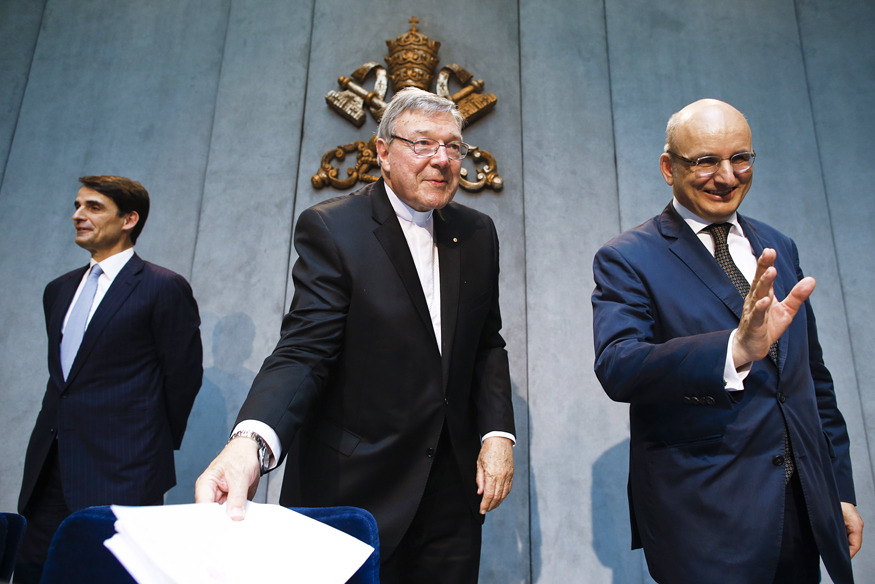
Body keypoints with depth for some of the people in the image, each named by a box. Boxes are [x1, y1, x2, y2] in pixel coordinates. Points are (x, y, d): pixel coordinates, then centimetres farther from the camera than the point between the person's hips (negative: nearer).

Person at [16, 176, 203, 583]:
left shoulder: (164, 288, -7)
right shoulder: (58, 290, 16)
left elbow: (183, 374, -5)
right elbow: (60, 372, 20)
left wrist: (157, 446, 3)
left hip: (120, 474, -7)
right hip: (48, 469, 7)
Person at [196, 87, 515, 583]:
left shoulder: (477, 233, 6)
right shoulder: (331, 228, -10)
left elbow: (488, 344, 10)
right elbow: (305, 351, -18)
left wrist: (498, 432, -2)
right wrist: (251, 440, -35)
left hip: (454, 485, 5)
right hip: (354, 487, -4)